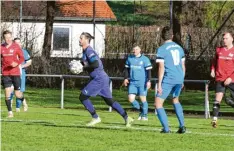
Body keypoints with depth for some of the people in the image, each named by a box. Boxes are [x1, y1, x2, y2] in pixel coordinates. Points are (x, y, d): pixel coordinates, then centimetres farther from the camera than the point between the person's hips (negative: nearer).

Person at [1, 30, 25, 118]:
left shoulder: (16, 46, -2)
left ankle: (23, 100, 36)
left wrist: (17, 63, -19)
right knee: (7, 93, -9)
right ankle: (10, 112, -1)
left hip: (16, 73, -1)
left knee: (18, 95, 2)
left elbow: (22, 58, -2)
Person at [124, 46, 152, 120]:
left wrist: (148, 81, -12)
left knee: (143, 99, -1)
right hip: (132, 82, 4)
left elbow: (148, 71, -5)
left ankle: (144, 115, 16)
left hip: (142, 83, -4)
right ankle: (141, 110, 19)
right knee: (131, 99, -4)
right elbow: (127, 69, 17)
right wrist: (126, 78, 8)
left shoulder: (145, 59, -5)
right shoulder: (129, 58, 8)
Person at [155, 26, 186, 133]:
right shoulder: (179, 48, 11)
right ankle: (182, 126, 20)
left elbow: (161, 68, -12)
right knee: (175, 100, 28)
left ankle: (166, 128, -10)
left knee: (158, 103, 1)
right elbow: (183, 65, 15)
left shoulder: (162, 49, -7)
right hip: (179, 79, 7)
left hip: (168, 79, -6)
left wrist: (159, 84, -10)